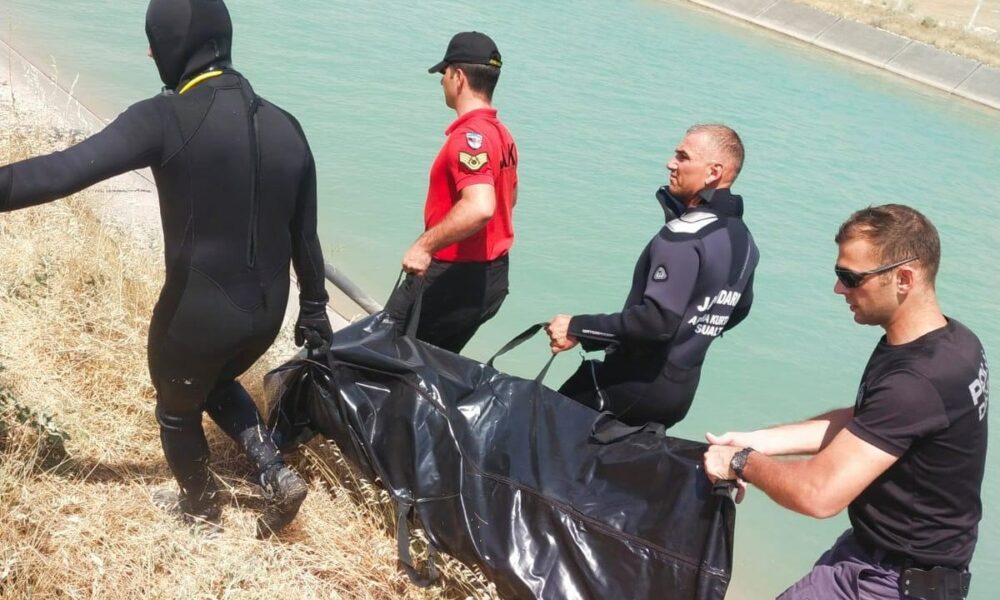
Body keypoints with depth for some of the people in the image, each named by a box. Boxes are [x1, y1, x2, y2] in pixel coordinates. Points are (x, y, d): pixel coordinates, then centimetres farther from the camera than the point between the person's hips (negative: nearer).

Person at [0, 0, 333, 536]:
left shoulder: (168, 118, -18)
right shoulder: (284, 127, 1)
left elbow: (66, 170, -24)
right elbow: (305, 235, 8)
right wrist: (313, 310, 18)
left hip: (197, 312, -6)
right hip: (266, 310, 6)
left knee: (177, 409, 24)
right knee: (216, 383, 34)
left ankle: (200, 507, 46)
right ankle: (277, 477, 22)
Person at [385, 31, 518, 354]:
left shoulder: (469, 135, -21)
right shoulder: (501, 134, 10)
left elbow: (479, 208, -36)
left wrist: (425, 245, -28)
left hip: (457, 277, -10)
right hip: (492, 276, 10)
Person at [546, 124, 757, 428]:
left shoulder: (685, 235, -20)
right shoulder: (743, 239, 8)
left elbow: (658, 319, -28)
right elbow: (738, 310, 22)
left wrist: (578, 328, -22)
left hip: (637, 383, -9)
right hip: (682, 389, 9)